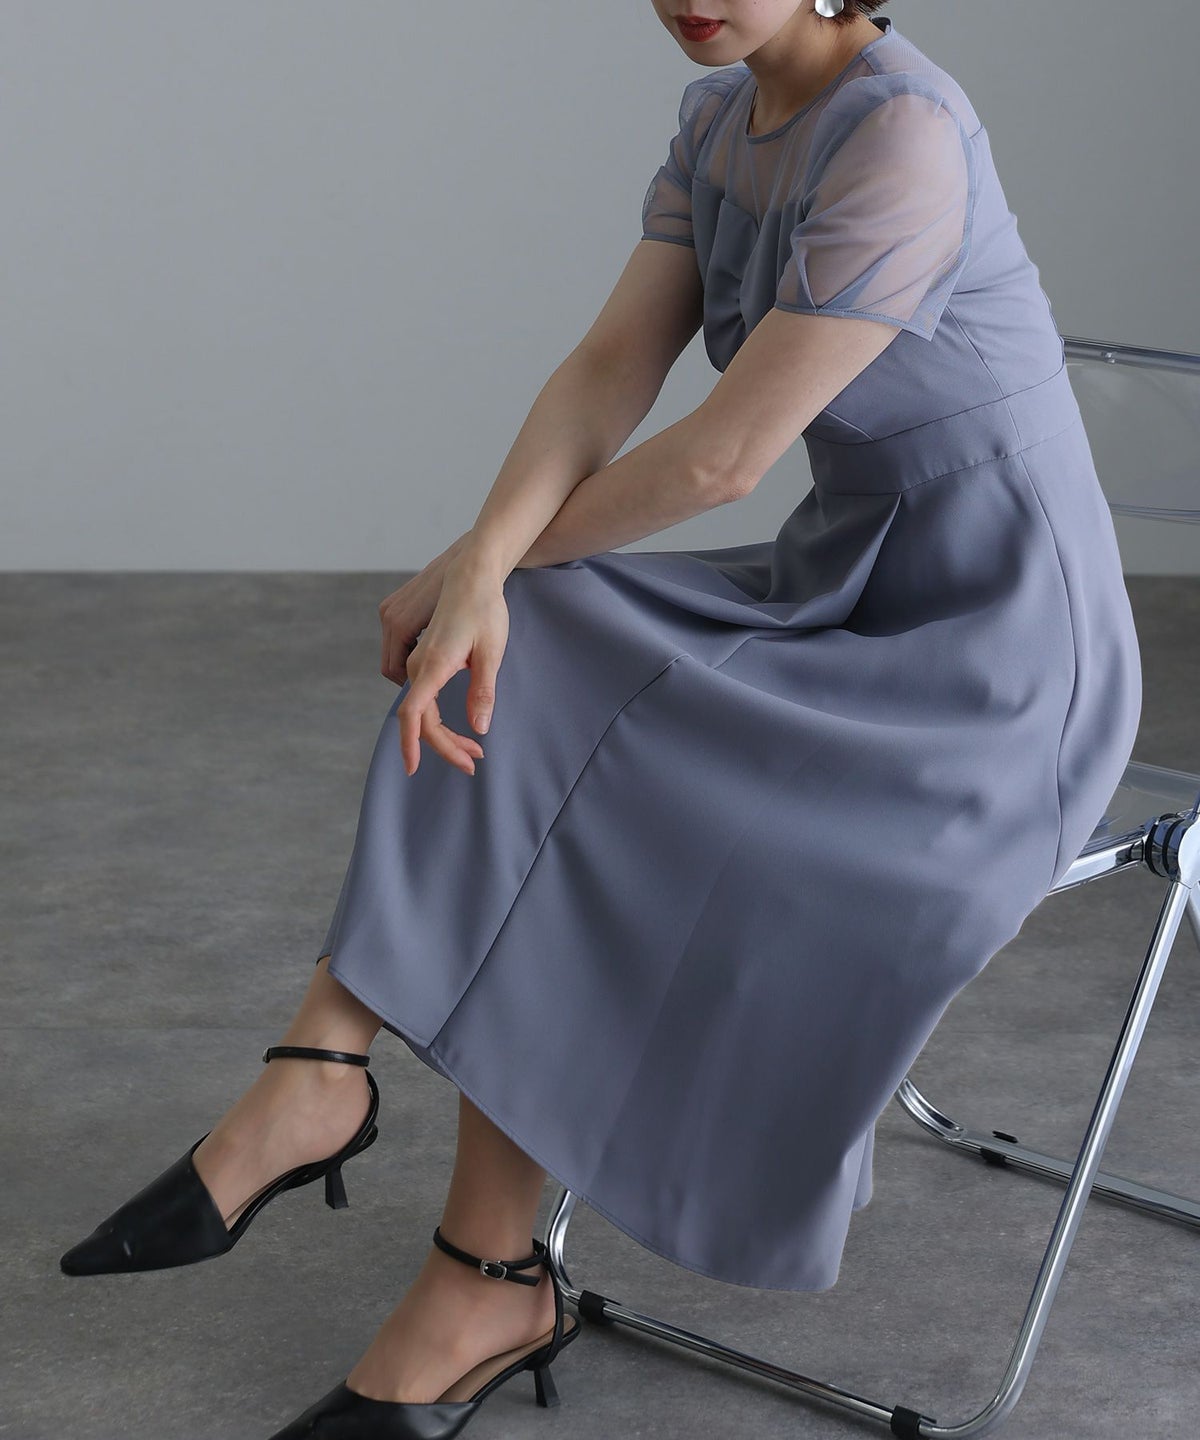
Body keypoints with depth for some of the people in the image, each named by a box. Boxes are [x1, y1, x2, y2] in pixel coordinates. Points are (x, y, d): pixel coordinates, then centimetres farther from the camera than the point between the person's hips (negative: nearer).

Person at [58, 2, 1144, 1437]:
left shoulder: (903, 138, -23)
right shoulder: (721, 121, 5)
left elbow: (724, 455, -22)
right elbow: (607, 371, -3)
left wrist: (504, 560, -7)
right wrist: (484, 569, -21)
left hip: (997, 669, -8)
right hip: (847, 600, 8)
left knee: (569, 799, -19)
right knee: (519, 688, -11)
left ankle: (483, 1288, -8)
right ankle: (309, 1094, -15)